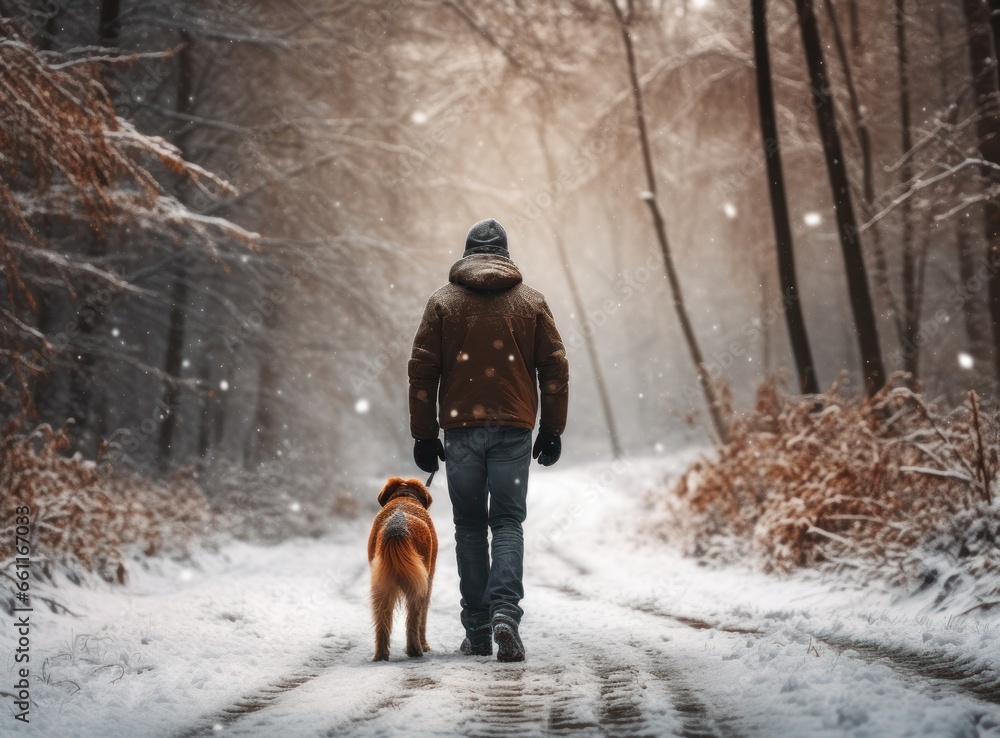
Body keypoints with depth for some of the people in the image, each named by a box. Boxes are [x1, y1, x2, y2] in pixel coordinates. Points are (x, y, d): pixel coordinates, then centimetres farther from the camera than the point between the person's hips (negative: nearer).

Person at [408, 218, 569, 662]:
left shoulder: (443, 302, 5)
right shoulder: (531, 302, 7)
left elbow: (422, 370, 3)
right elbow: (555, 367, 6)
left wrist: (424, 435, 7)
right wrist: (551, 429, 12)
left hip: (461, 429, 0)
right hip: (513, 428, 0)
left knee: (469, 526, 8)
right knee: (508, 522, 3)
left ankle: (477, 631, 9)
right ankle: (505, 611, -18)